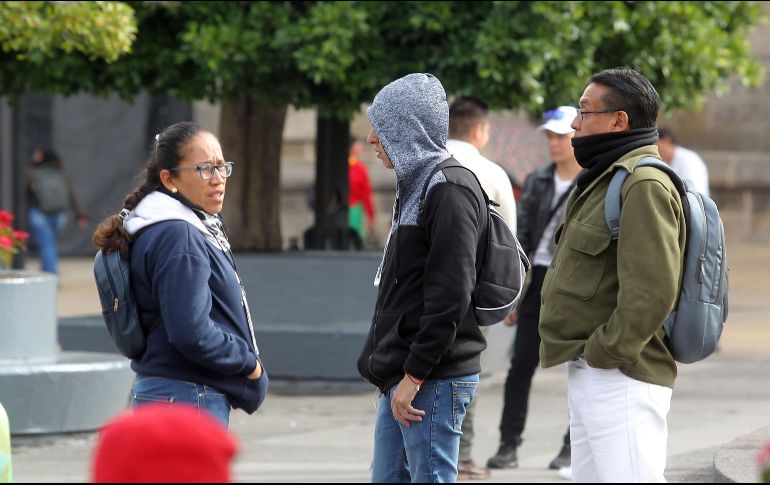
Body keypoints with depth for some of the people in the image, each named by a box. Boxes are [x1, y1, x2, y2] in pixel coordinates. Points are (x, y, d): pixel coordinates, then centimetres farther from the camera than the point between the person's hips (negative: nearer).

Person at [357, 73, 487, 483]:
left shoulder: (449, 190, -13)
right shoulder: (416, 184, 17)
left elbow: (449, 298, -20)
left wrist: (413, 376, -20)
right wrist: (392, 373, 18)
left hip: (435, 379, -10)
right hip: (403, 377, 10)